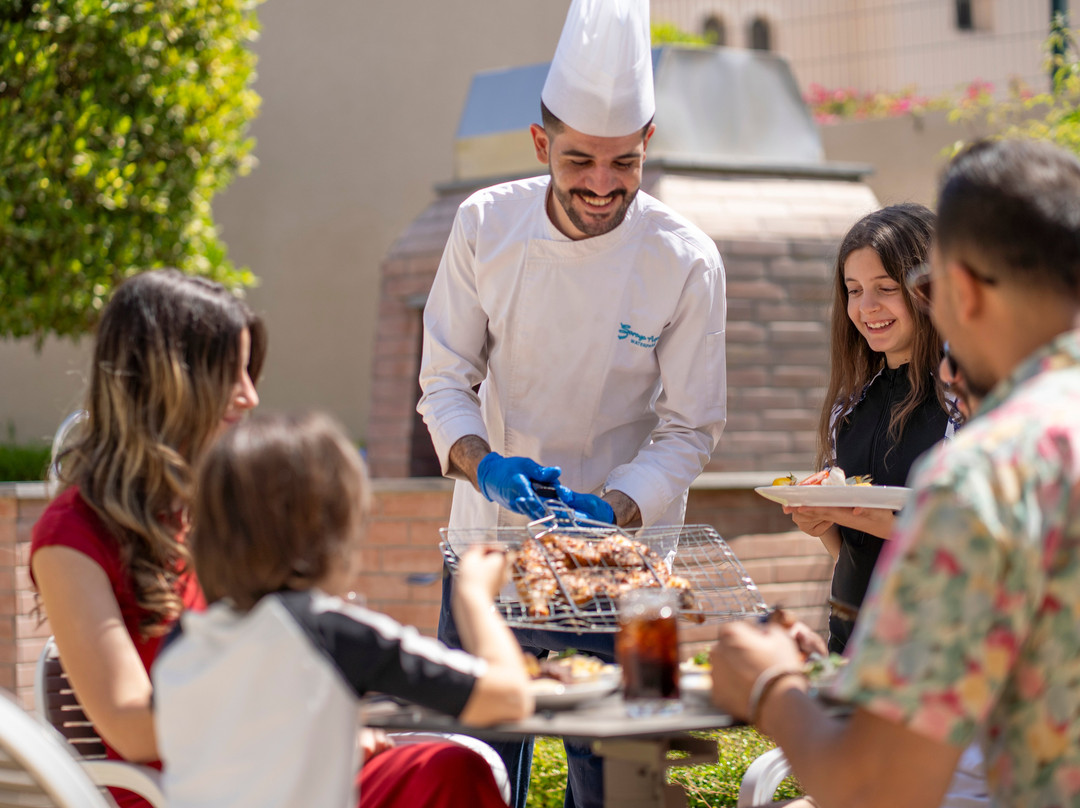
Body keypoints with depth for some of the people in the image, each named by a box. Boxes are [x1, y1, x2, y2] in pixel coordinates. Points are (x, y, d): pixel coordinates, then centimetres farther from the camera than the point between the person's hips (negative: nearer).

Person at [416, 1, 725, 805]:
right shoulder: (485, 226, -8)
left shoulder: (687, 263, -14)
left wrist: (616, 510, -23)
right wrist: (480, 461, -21)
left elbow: (689, 429, -7)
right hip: (489, 535, 2)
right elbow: (445, 378, -1)